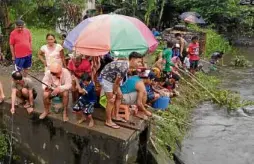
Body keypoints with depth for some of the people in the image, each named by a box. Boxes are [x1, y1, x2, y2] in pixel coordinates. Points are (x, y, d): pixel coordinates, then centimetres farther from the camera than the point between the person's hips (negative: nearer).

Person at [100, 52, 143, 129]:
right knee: (111, 100, -6)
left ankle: (116, 116, 24)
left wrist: (115, 93, 6)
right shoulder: (124, 68, -31)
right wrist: (114, 94, -7)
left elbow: (118, 81, 4)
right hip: (106, 78, -10)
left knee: (119, 96, 13)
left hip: (112, 78, 10)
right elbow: (117, 82, -21)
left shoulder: (126, 64, -1)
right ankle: (108, 121, 6)